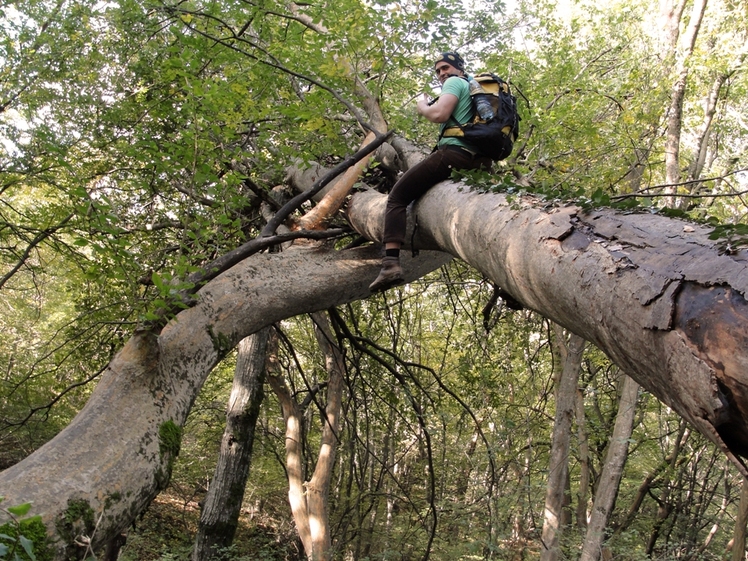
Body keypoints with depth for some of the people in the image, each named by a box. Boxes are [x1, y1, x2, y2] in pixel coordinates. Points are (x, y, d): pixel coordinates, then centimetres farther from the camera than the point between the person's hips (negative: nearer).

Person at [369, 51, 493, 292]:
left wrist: (422, 107, 5)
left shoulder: (455, 82, 3)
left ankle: (391, 263, -21)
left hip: (454, 153, -9)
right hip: (479, 161, 9)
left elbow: (439, 114, -14)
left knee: (397, 197, -4)